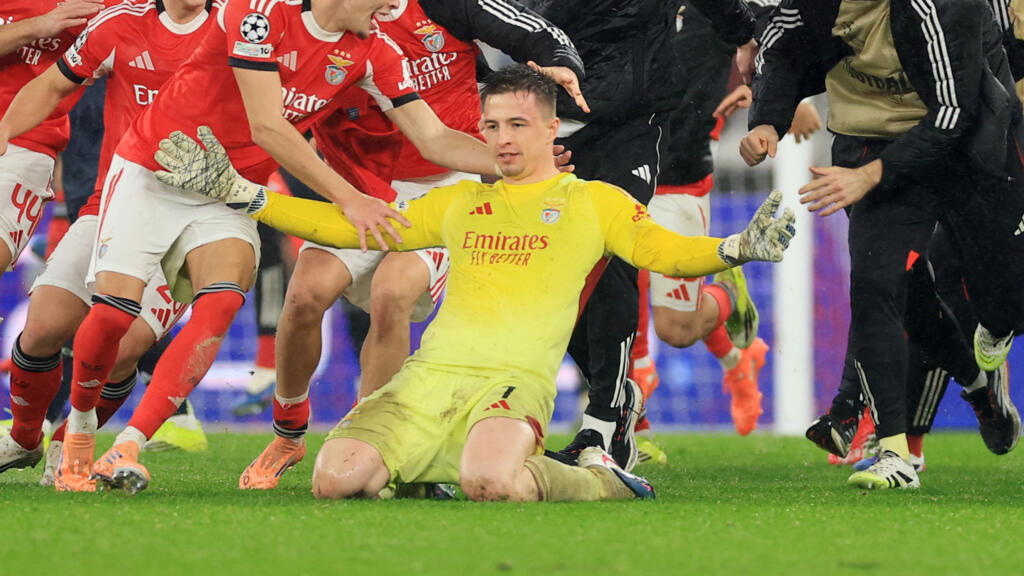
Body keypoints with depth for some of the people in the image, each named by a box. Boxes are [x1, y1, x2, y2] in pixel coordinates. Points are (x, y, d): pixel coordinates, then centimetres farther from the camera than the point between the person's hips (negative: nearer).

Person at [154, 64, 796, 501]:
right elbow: (349, 227, 26)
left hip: (516, 378, -4)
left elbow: (667, 251, 6)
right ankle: (435, 467, 11)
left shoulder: (596, 201, 15)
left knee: (491, 483, -38)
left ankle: (599, 481, -6)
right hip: (431, 374, 4)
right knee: (336, 479, -22)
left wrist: (738, 248, -16)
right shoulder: (460, 201, 24)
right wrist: (236, 192, 20)